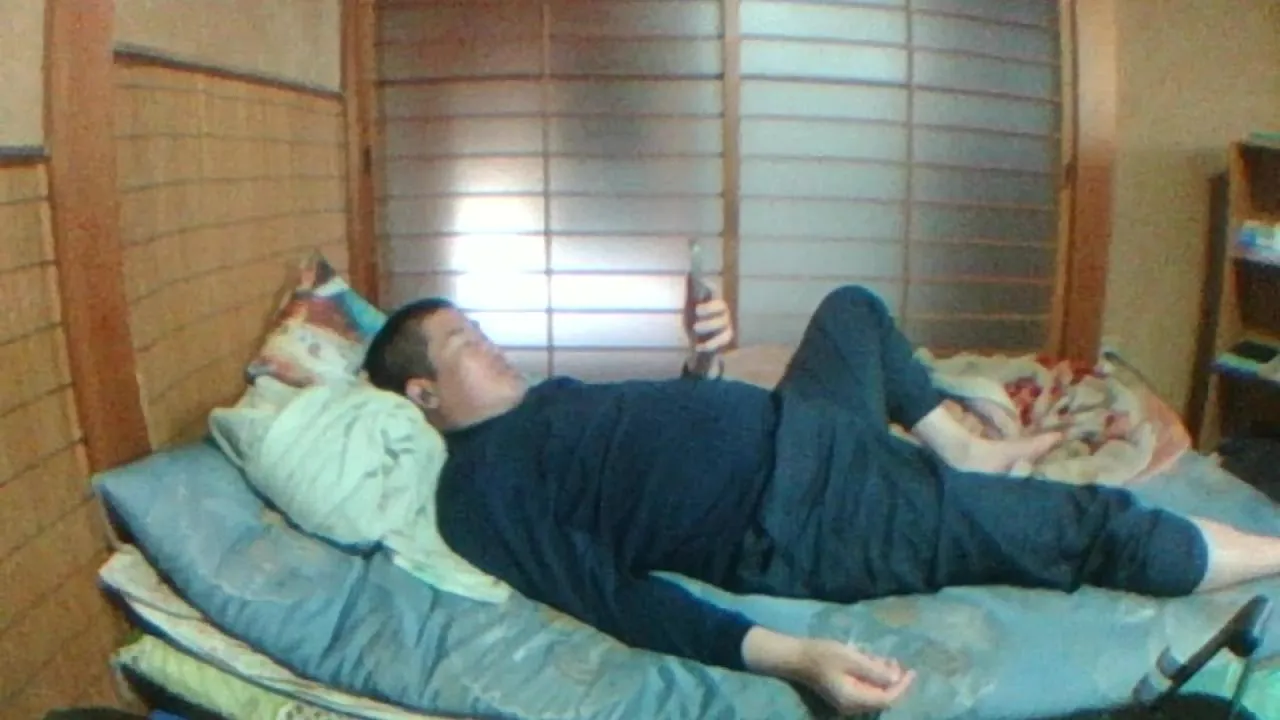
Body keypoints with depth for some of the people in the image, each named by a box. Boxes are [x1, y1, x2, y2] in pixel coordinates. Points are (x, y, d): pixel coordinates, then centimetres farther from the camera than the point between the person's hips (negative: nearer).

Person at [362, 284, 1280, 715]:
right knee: (1099, 527, -6)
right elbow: (618, 601, -23)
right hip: (800, 518, -10)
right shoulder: (480, 492, -13)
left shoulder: (541, 400, 15)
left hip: (790, 428, 10)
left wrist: (708, 348, 3)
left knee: (855, 308, 33)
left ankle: (964, 450, 29)